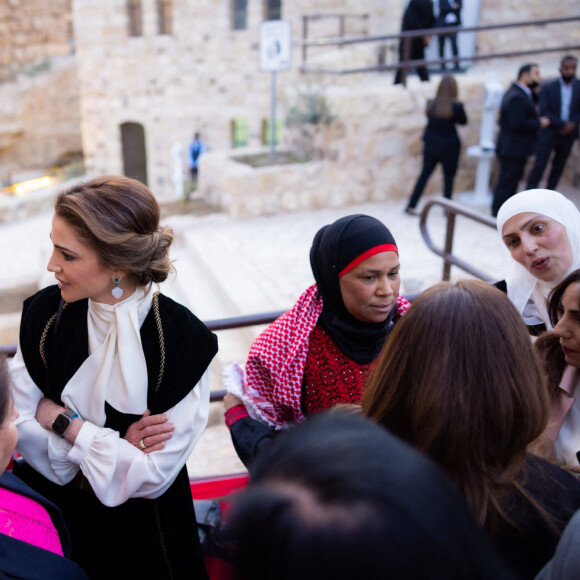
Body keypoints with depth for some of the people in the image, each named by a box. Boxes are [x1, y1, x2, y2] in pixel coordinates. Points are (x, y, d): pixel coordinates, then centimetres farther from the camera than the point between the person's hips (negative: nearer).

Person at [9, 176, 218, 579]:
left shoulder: (181, 340, -25)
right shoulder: (44, 313, -13)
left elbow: (153, 476, -23)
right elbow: (20, 428, -12)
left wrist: (63, 423, -19)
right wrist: (115, 444, -22)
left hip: (141, 535, -3)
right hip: (51, 516, 3)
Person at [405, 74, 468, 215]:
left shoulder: (430, 104, -6)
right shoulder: (456, 106, -16)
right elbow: (463, 121, 2)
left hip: (431, 145, 3)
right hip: (449, 147, -3)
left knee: (424, 174, 13)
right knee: (449, 177, 10)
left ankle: (411, 206, 14)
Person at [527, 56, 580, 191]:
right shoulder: (548, 87, -2)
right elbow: (544, 111, -9)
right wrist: (562, 124, -18)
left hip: (568, 134, 3)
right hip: (548, 134, -3)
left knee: (558, 167, 9)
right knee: (539, 165, -5)